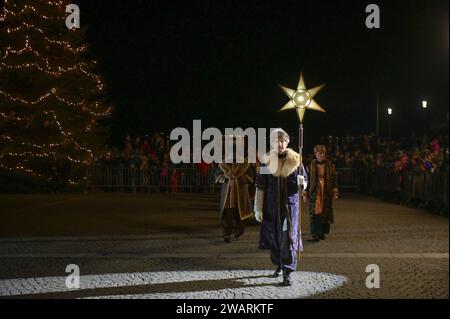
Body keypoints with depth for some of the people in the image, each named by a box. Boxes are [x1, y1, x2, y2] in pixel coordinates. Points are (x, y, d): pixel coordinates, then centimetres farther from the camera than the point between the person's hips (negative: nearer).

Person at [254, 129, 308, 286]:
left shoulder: (295, 160, -1)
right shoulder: (267, 162, 0)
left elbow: (304, 182, 5)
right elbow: (260, 186, 1)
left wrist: (301, 182, -20)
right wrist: (258, 209, -2)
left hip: (290, 204, -1)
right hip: (271, 205, 2)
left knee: (288, 238, -9)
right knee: (273, 237, 11)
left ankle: (287, 273, -7)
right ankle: (279, 265, 34)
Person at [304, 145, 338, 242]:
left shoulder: (329, 165, 3)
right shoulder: (311, 165, 0)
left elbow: (333, 179, 7)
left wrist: (334, 192, 1)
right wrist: (305, 193, -1)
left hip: (326, 192, 2)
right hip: (314, 192, -2)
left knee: (325, 212, 5)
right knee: (315, 213, -8)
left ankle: (322, 232, 19)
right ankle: (315, 235, -10)